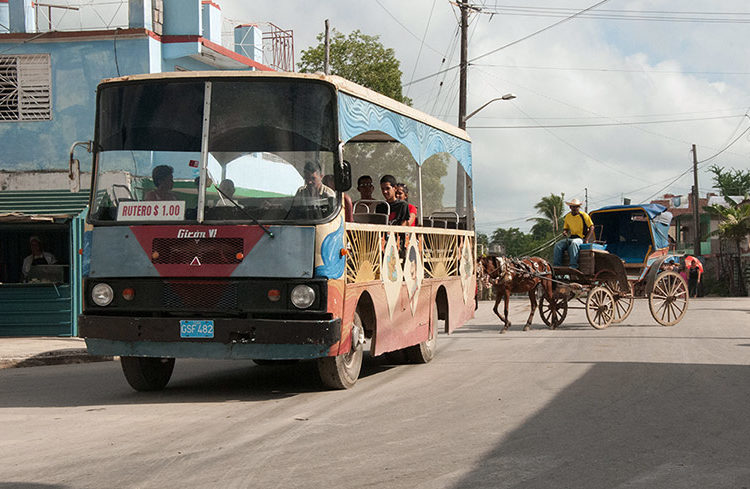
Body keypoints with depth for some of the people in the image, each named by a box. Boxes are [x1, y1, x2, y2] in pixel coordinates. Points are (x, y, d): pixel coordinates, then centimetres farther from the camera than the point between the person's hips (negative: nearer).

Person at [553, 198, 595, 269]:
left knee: (574, 244, -40)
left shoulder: (584, 215, -2)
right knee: (558, 245, -20)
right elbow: (565, 228, 23)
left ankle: (573, 266, -45)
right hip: (571, 238, 5)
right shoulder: (568, 216, 13)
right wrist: (565, 232, -3)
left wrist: (586, 239, -13)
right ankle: (556, 266, -24)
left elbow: (591, 227, -2)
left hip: (581, 238, -5)